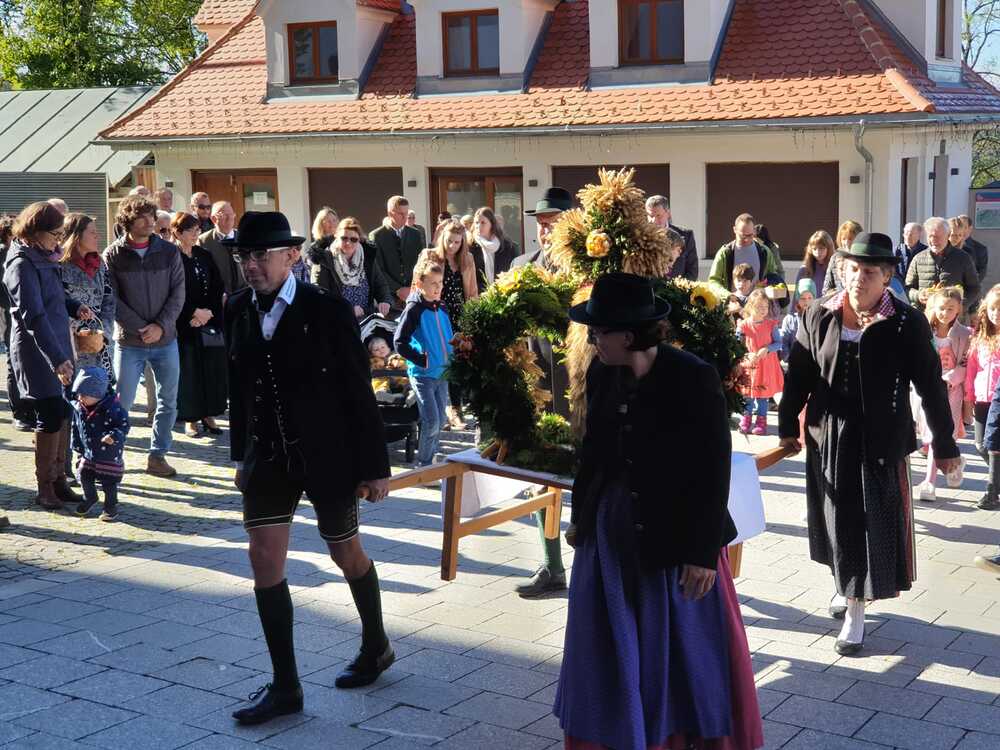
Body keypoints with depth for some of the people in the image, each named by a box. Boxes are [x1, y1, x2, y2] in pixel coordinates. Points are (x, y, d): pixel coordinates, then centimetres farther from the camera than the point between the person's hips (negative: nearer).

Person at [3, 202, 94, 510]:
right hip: (36, 352, -8)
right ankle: (45, 488, 6)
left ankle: (59, 479, 21)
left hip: (57, 348, 8)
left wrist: (74, 306, 2)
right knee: (50, 416, -5)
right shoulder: (22, 265, -17)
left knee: (63, 413, 11)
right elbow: (34, 317, -24)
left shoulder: (44, 258, 9)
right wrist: (58, 359, -30)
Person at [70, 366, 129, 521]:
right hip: (88, 453, 6)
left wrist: (114, 435, -36)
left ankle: (111, 506, 23)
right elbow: (76, 428, 10)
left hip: (109, 455, -6)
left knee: (109, 482, 2)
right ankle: (90, 498, 40)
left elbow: (124, 425, -19)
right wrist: (77, 447, 12)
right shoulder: (78, 408, -4)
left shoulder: (112, 408, -24)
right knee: (84, 477, 13)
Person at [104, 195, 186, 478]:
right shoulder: (113, 255, -5)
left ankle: (157, 456, 20)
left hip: (166, 340, 3)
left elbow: (178, 293, -1)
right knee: (122, 402, 2)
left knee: (168, 402, 8)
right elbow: (111, 299, -8)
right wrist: (141, 329, -14)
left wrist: (161, 326, -13)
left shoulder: (169, 251, 0)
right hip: (129, 342, -2)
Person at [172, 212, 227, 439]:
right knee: (189, 371, 0)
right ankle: (191, 419, 10)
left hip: (210, 322, 5)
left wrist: (208, 312, -7)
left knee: (212, 370, 4)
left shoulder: (204, 256, 10)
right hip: (185, 325, -5)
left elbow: (218, 288, 7)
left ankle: (208, 415, 15)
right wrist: (194, 312, -14)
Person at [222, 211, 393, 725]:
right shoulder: (237, 311, -1)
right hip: (268, 456, 4)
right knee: (264, 560, -2)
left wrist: (376, 466, -10)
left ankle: (376, 646, 39)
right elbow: (238, 387, 9)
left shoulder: (329, 311, -14)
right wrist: (241, 454, 12)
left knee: (345, 553, 13)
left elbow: (360, 393, -11)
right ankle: (284, 686, 9)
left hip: (328, 454, -4)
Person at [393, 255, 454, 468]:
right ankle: (423, 464, 5)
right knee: (431, 422, -9)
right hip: (422, 374, -7)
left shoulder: (441, 309, 9)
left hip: (442, 372, 7)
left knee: (441, 419, 13)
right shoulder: (414, 309, -13)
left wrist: (452, 359, 8)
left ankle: (431, 455, 28)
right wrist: (422, 360, -16)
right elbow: (399, 342, -16)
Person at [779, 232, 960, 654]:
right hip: (829, 438, 3)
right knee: (838, 520, 15)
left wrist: (944, 445, -2)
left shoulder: (907, 323, -10)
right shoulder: (819, 317, -2)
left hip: (881, 442, -2)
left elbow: (931, 386, -5)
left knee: (873, 524, 2)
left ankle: (856, 612, 13)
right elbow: (799, 375, 6)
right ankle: (846, 584, 39)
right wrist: (788, 426, 9)